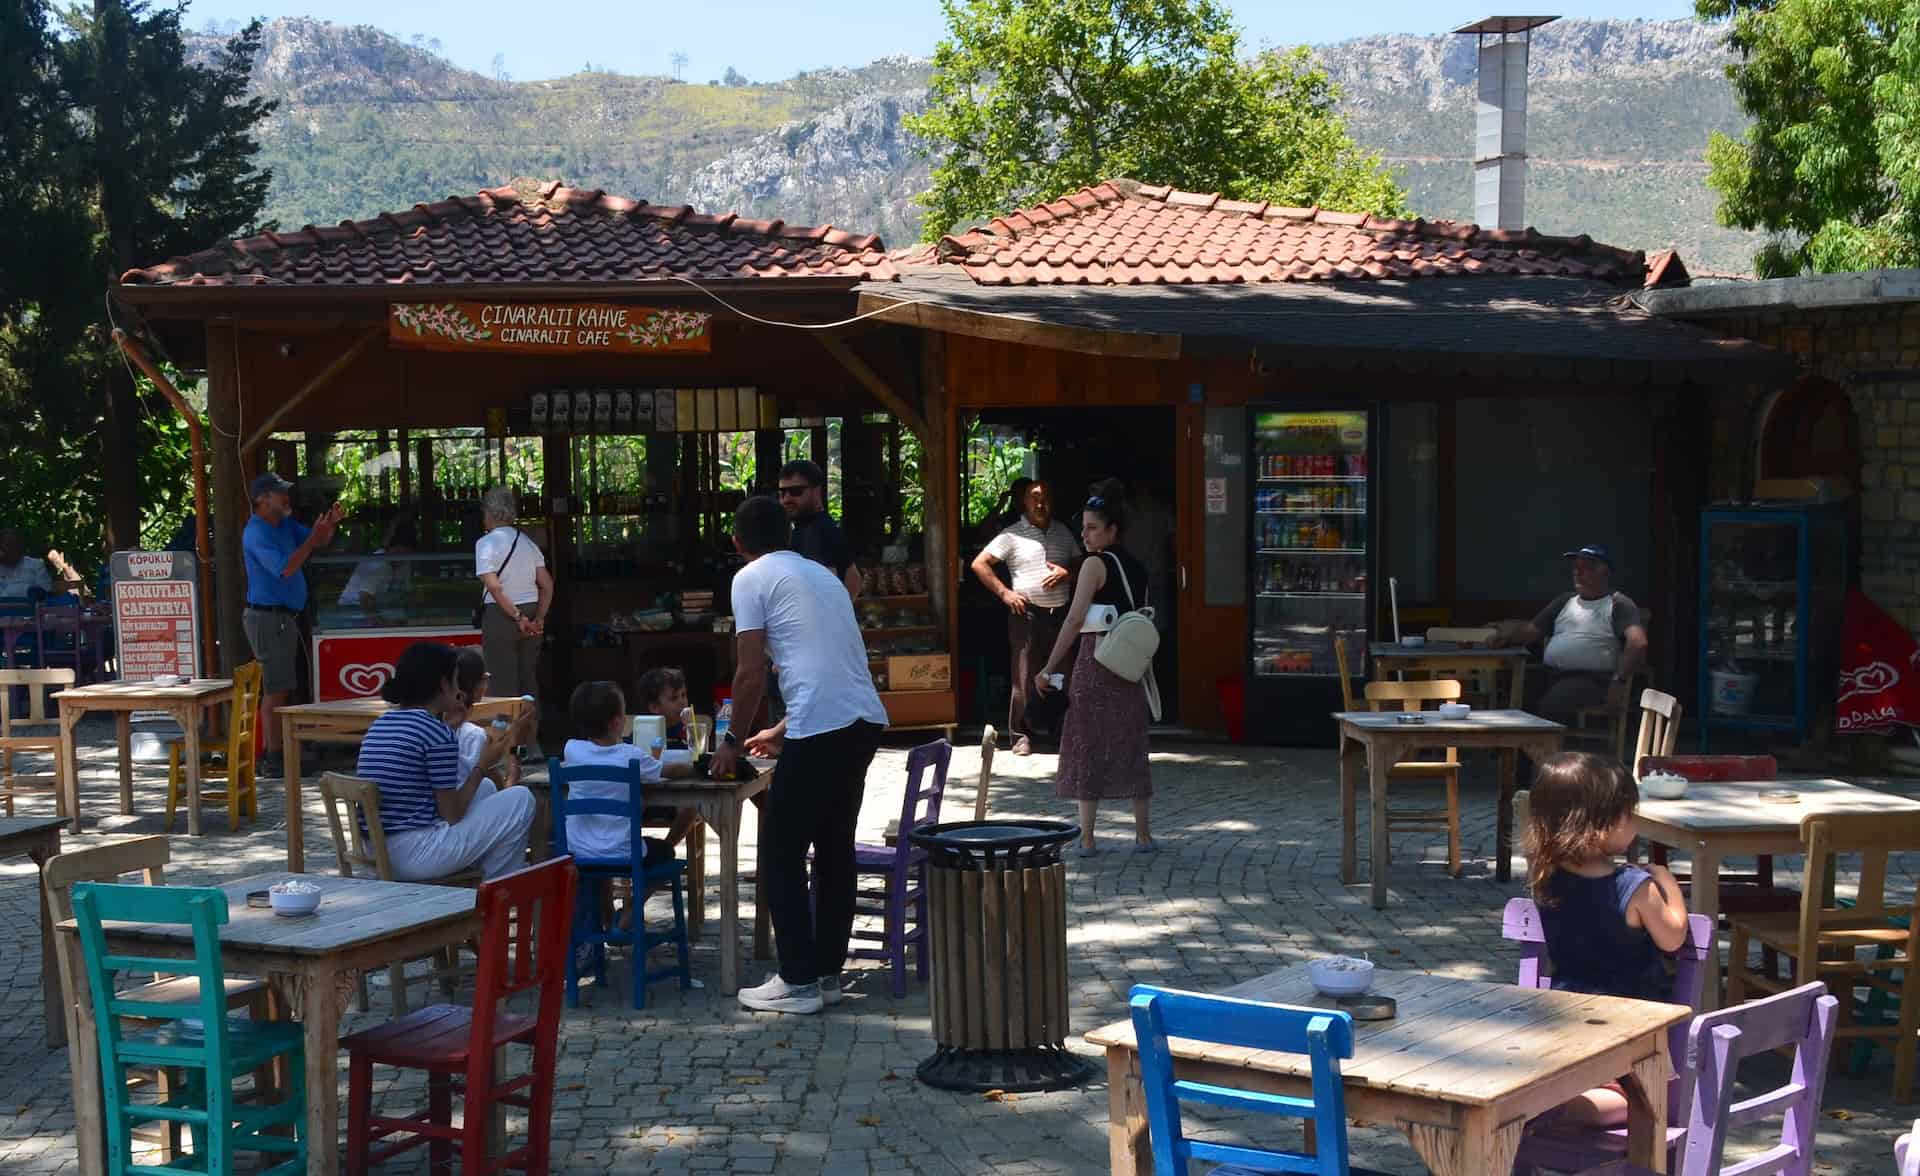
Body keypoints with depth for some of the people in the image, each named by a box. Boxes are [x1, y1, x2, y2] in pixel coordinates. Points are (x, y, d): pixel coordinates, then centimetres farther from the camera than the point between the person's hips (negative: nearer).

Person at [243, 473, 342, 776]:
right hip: (268, 617, -10)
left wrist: (329, 526, -5)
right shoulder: (257, 534, -16)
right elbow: (285, 569, -26)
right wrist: (313, 537, -25)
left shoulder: (286, 524, 11)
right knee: (275, 689, -9)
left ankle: (276, 753, 19)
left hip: (285, 616, 10)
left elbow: (319, 543, 15)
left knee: (280, 688, 13)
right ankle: (274, 760, -8)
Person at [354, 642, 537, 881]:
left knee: (486, 787, 23)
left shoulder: (380, 724, 11)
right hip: (416, 856, -9)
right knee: (521, 800, 2)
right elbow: (452, 815, -10)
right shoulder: (438, 732, -14)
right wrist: (483, 765, 4)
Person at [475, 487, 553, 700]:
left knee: (503, 682, -3)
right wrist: (539, 618, 9)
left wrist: (517, 617, -15)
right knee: (529, 679, 11)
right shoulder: (527, 542, 10)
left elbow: (493, 587, -18)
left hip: (500, 613, -6)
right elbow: (547, 585, 7)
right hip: (530, 610, 6)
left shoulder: (487, 543, -8)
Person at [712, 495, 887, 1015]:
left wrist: (732, 742, 9)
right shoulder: (822, 575, 25)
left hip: (821, 728, -7)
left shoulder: (752, 579, 3)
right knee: (835, 849, 17)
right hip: (866, 720, 7)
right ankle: (827, 972, 22)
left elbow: (751, 674, -4)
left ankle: (799, 981, 6)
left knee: (783, 854, 5)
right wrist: (783, 731, 42)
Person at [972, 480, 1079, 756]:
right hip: (1027, 613, -4)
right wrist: (1004, 593, -9)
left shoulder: (1063, 533, 12)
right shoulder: (1013, 535, -1)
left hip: (1061, 613, 4)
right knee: (1023, 676, -4)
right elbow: (979, 564, -4)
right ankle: (1021, 735, 2)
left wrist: (1068, 573, -3)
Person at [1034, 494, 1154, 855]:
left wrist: (1048, 669, -16)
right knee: (1130, 747, 13)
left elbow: (1075, 620, -17)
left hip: (1095, 662, -7)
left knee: (1088, 747, 0)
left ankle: (1087, 838, 1)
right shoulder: (1138, 567, 11)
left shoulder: (1096, 564, -10)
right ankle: (1143, 834, 16)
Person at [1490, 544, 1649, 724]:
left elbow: (1638, 643, -12)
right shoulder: (1565, 601, 25)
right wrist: (1507, 635, 0)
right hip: (1551, 675, 6)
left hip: (1592, 680, -6)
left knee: (1551, 705, -35)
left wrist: (1619, 681, -22)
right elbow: (1531, 631, 22)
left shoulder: (1618, 605, 3)